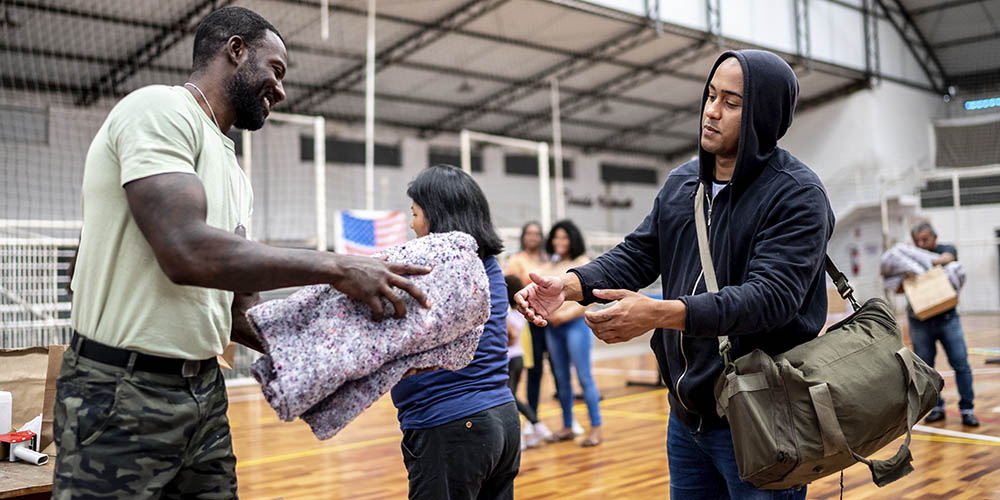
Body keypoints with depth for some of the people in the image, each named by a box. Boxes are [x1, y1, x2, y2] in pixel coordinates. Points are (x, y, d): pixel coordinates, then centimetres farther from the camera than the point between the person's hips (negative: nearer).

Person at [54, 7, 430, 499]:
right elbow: (187, 252, -25)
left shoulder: (233, 175, 15)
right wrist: (336, 268, -21)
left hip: (204, 391, 8)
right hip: (123, 397, -8)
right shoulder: (160, 109, -11)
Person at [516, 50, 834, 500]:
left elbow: (771, 296, -25)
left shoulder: (797, 194, -14)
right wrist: (571, 284, -14)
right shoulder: (681, 184, 8)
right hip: (687, 415, 7)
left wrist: (661, 314, -37)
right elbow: (637, 254, 7)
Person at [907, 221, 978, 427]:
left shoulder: (946, 249, 5)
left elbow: (947, 257, -18)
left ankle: (966, 409, 4)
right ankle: (936, 406, 17)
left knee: (961, 363, -4)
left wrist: (934, 262, -37)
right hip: (920, 321, 1)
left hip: (947, 318, -1)